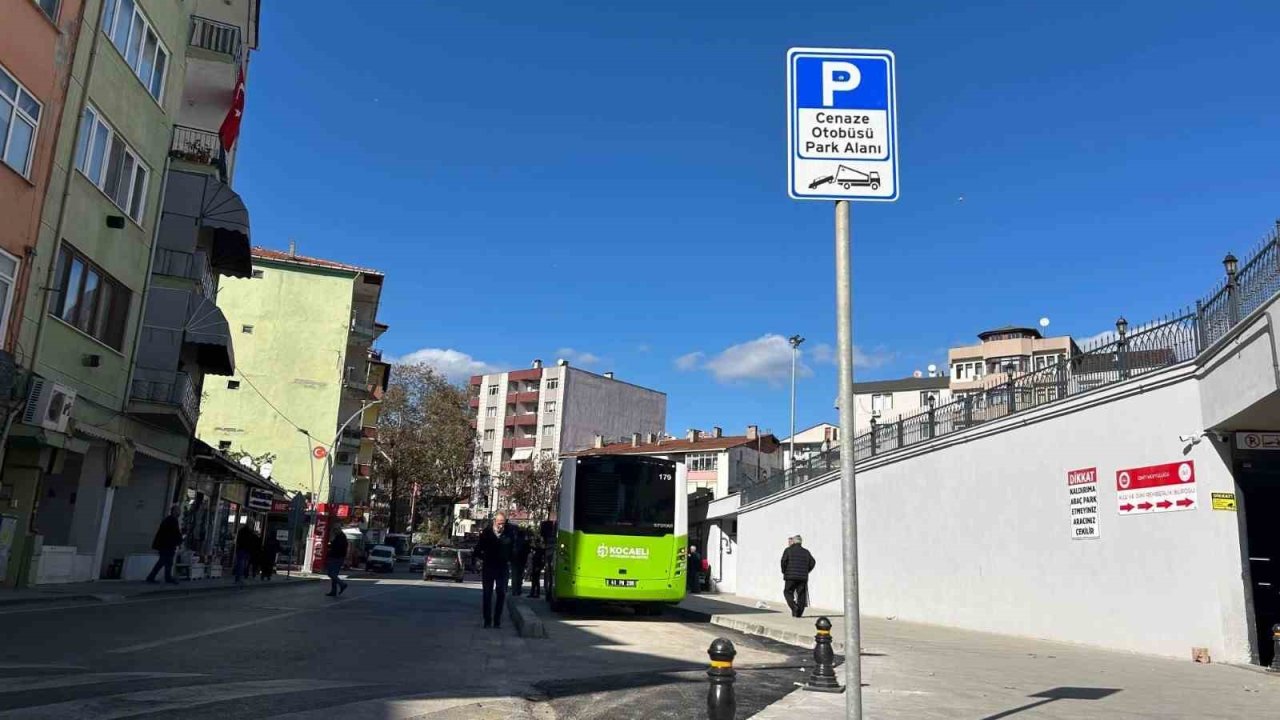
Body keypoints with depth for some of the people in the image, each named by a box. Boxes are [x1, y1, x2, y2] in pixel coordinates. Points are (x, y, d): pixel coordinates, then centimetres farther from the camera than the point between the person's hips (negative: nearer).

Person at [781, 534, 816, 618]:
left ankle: (794, 606, -13)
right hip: (803, 577, 3)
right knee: (801, 595, 8)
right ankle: (799, 613, 5)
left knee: (788, 592, 7)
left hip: (790, 576, -3)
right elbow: (812, 563, 6)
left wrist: (784, 572, 5)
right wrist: (806, 572, 14)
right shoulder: (806, 552, 12)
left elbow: (784, 561, -9)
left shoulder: (788, 550, 1)